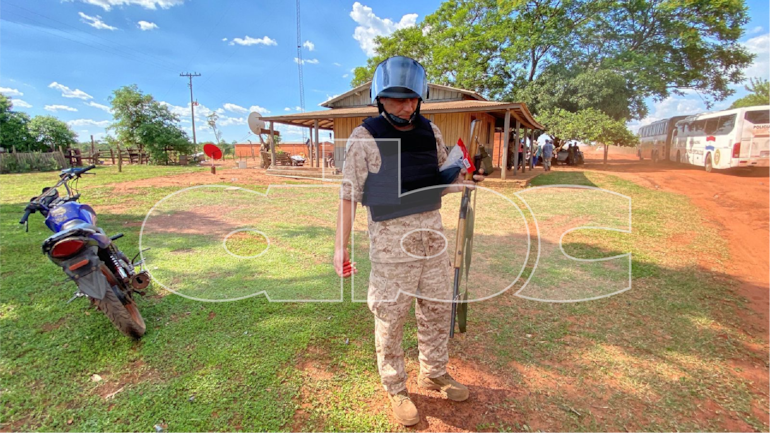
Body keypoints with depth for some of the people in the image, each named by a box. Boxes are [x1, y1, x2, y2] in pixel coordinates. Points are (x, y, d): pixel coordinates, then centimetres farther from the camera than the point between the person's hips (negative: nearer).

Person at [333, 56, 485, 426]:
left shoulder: (431, 132, 5)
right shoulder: (365, 137, -10)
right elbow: (349, 194, -10)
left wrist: (466, 181, -6)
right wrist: (341, 245, -14)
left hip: (432, 234, 6)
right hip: (391, 241, -5)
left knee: (437, 308, 18)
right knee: (390, 318, 8)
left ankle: (433, 374, 42)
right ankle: (395, 388, 33)